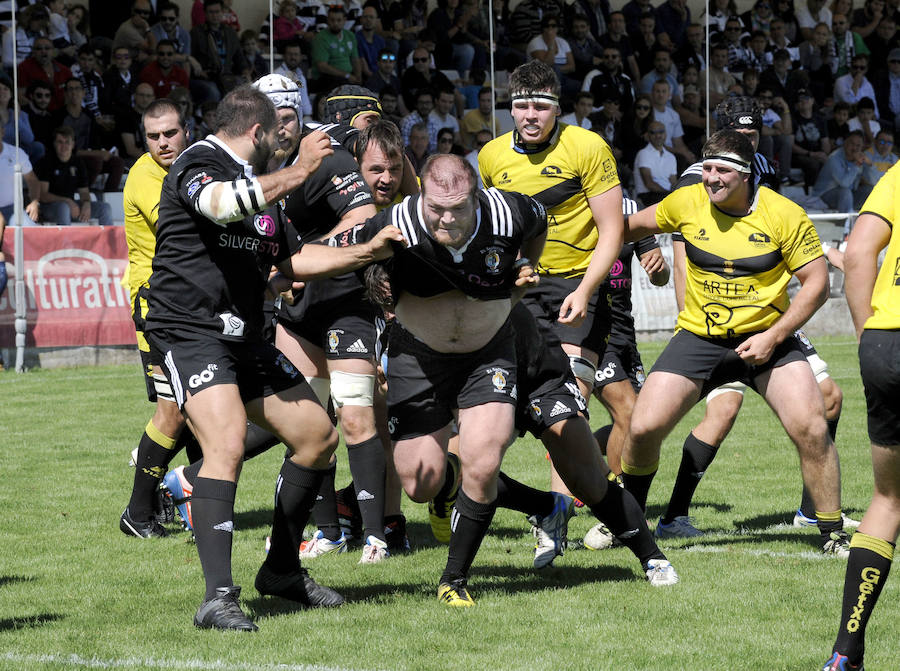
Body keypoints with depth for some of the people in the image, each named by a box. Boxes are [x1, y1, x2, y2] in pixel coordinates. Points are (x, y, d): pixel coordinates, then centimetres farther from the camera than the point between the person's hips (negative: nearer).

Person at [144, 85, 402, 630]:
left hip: (244, 339, 10)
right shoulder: (198, 164, -9)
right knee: (227, 443, -27)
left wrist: (367, 253, 17)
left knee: (318, 435, 12)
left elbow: (294, 258, 27)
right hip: (191, 332, -10)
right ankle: (219, 596, -32)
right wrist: (299, 171, -30)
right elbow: (224, 204, -32)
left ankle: (282, 570, 26)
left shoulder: (260, 186, 20)